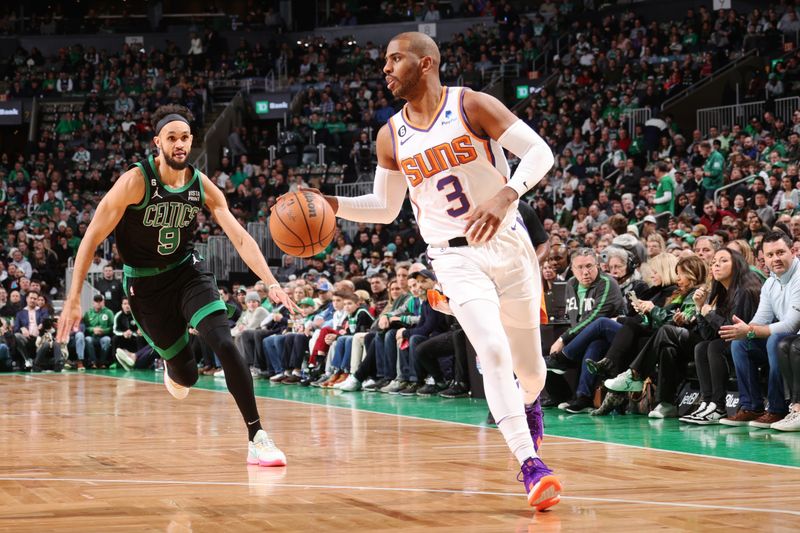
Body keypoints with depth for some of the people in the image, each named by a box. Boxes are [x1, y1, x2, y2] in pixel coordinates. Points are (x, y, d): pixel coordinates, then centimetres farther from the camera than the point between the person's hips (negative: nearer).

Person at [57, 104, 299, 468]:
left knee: (224, 345, -21)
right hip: (145, 283, -2)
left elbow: (240, 237, -12)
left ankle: (257, 438, -18)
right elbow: (92, 238, -17)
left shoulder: (203, 186, -10)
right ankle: (172, 368, 43)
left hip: (187, 271, 2)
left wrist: (270, 282, -28)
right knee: (186, 376, 2)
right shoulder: (135, 181, -21)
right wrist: (73, 300, -21)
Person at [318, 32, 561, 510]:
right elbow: (385, 207, 14)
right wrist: (333, 206, -4)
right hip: (454, 257, 1)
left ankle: (530, 404, 47)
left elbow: (540, 152, -15)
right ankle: (531, 466, -20)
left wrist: (506, 195, -33)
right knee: (492, 351, -21)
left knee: (529, 363, 9)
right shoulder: (392, 137, 2)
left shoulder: (471, 106, -10)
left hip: (507, 243, -1)